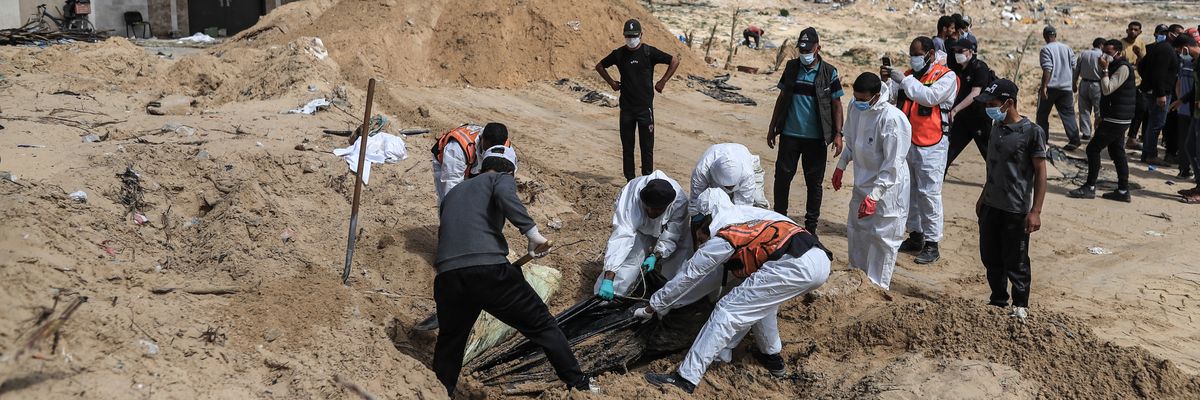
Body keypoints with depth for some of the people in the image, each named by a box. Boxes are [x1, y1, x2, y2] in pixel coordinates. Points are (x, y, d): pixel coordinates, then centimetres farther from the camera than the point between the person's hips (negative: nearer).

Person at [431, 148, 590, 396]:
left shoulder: (452, 193, 32)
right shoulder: (501, 179, 14)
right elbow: (505, 195, -11)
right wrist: (531, 231, -16)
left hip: (447, 276, 5)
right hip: (489, 270, -5)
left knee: (448, 345, 24)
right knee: (542, 325, 8)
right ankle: (579, 385, 11)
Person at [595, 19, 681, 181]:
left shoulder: (649, 52, -3)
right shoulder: (619, 54, 4)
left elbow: (675, 61, 1)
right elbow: (600, 66, 19)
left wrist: (663, 81, 0)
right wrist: (611, 82, 10)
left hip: (645, 106, -2)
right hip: (626, 107, 2)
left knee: (647, 146, 0)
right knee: (627, 146, 6)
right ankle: (630, 180, 15)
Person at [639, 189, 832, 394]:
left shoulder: (721, 238, 7)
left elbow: (688, 276, 15)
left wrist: (653, 306, 25)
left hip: (795, 265, -9)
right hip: (821, 260, 9)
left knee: (726, 311, -4)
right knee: (760, 297, 32)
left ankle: (686, 378, -6)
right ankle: (772, 356, 37)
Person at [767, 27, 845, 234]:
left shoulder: (829, 73, -3)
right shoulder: (791, 67, 4)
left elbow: (836, 104, -1)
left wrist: (838, 134, -8)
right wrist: (773, 127, 11)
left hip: (815, 138, -2)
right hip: (790, 135, 2)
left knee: (814, 182, 6)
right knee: (782, 177, 5)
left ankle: (811, 225, 17)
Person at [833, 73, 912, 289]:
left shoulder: (892, 119, -27)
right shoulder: (856, 108, -3)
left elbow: (892, 165, -26)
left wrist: (874, 196, -28)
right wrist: (841, 166, 14)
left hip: (887, 187, -8)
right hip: (863, 183, 8)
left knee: (881, 239, 1)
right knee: (856, 231, 20)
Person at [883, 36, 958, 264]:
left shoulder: (946, 76, -6)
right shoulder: (909, 75, 13)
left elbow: (931, 96, -22)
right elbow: (891, 98, 9)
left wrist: (904, 81, -21)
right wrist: (886, 80, -9)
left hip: (931, 146, -7)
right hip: (907, 143, 7)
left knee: (929, 194, -6)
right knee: (910, 191, 13)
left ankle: (932, 244, 0)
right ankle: (915, 236, 26)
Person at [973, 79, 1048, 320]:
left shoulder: (1032, 132, -15)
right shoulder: (997, 128, 7)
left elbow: (1041, 173, -14)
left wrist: (1035, 211, -17)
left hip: (1016, 210, -7)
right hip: (991, 206, 7)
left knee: (1015, 262, 4)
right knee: (990, 257, 15)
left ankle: (1020, 306, 21)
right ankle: (998, 300, 31)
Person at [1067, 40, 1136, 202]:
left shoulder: (1123, 68, -15)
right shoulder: (1115, 66, 18)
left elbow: (1107, 89, -23)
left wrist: (1104, 69, -19)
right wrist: (1102, 116, 22)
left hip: (1116, 120, -10)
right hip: (1117, 119, 10)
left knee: (1093, 149, -7)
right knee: (1117, 152, 10)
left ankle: (1090, 188, -3)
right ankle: (1123, 191, 11)